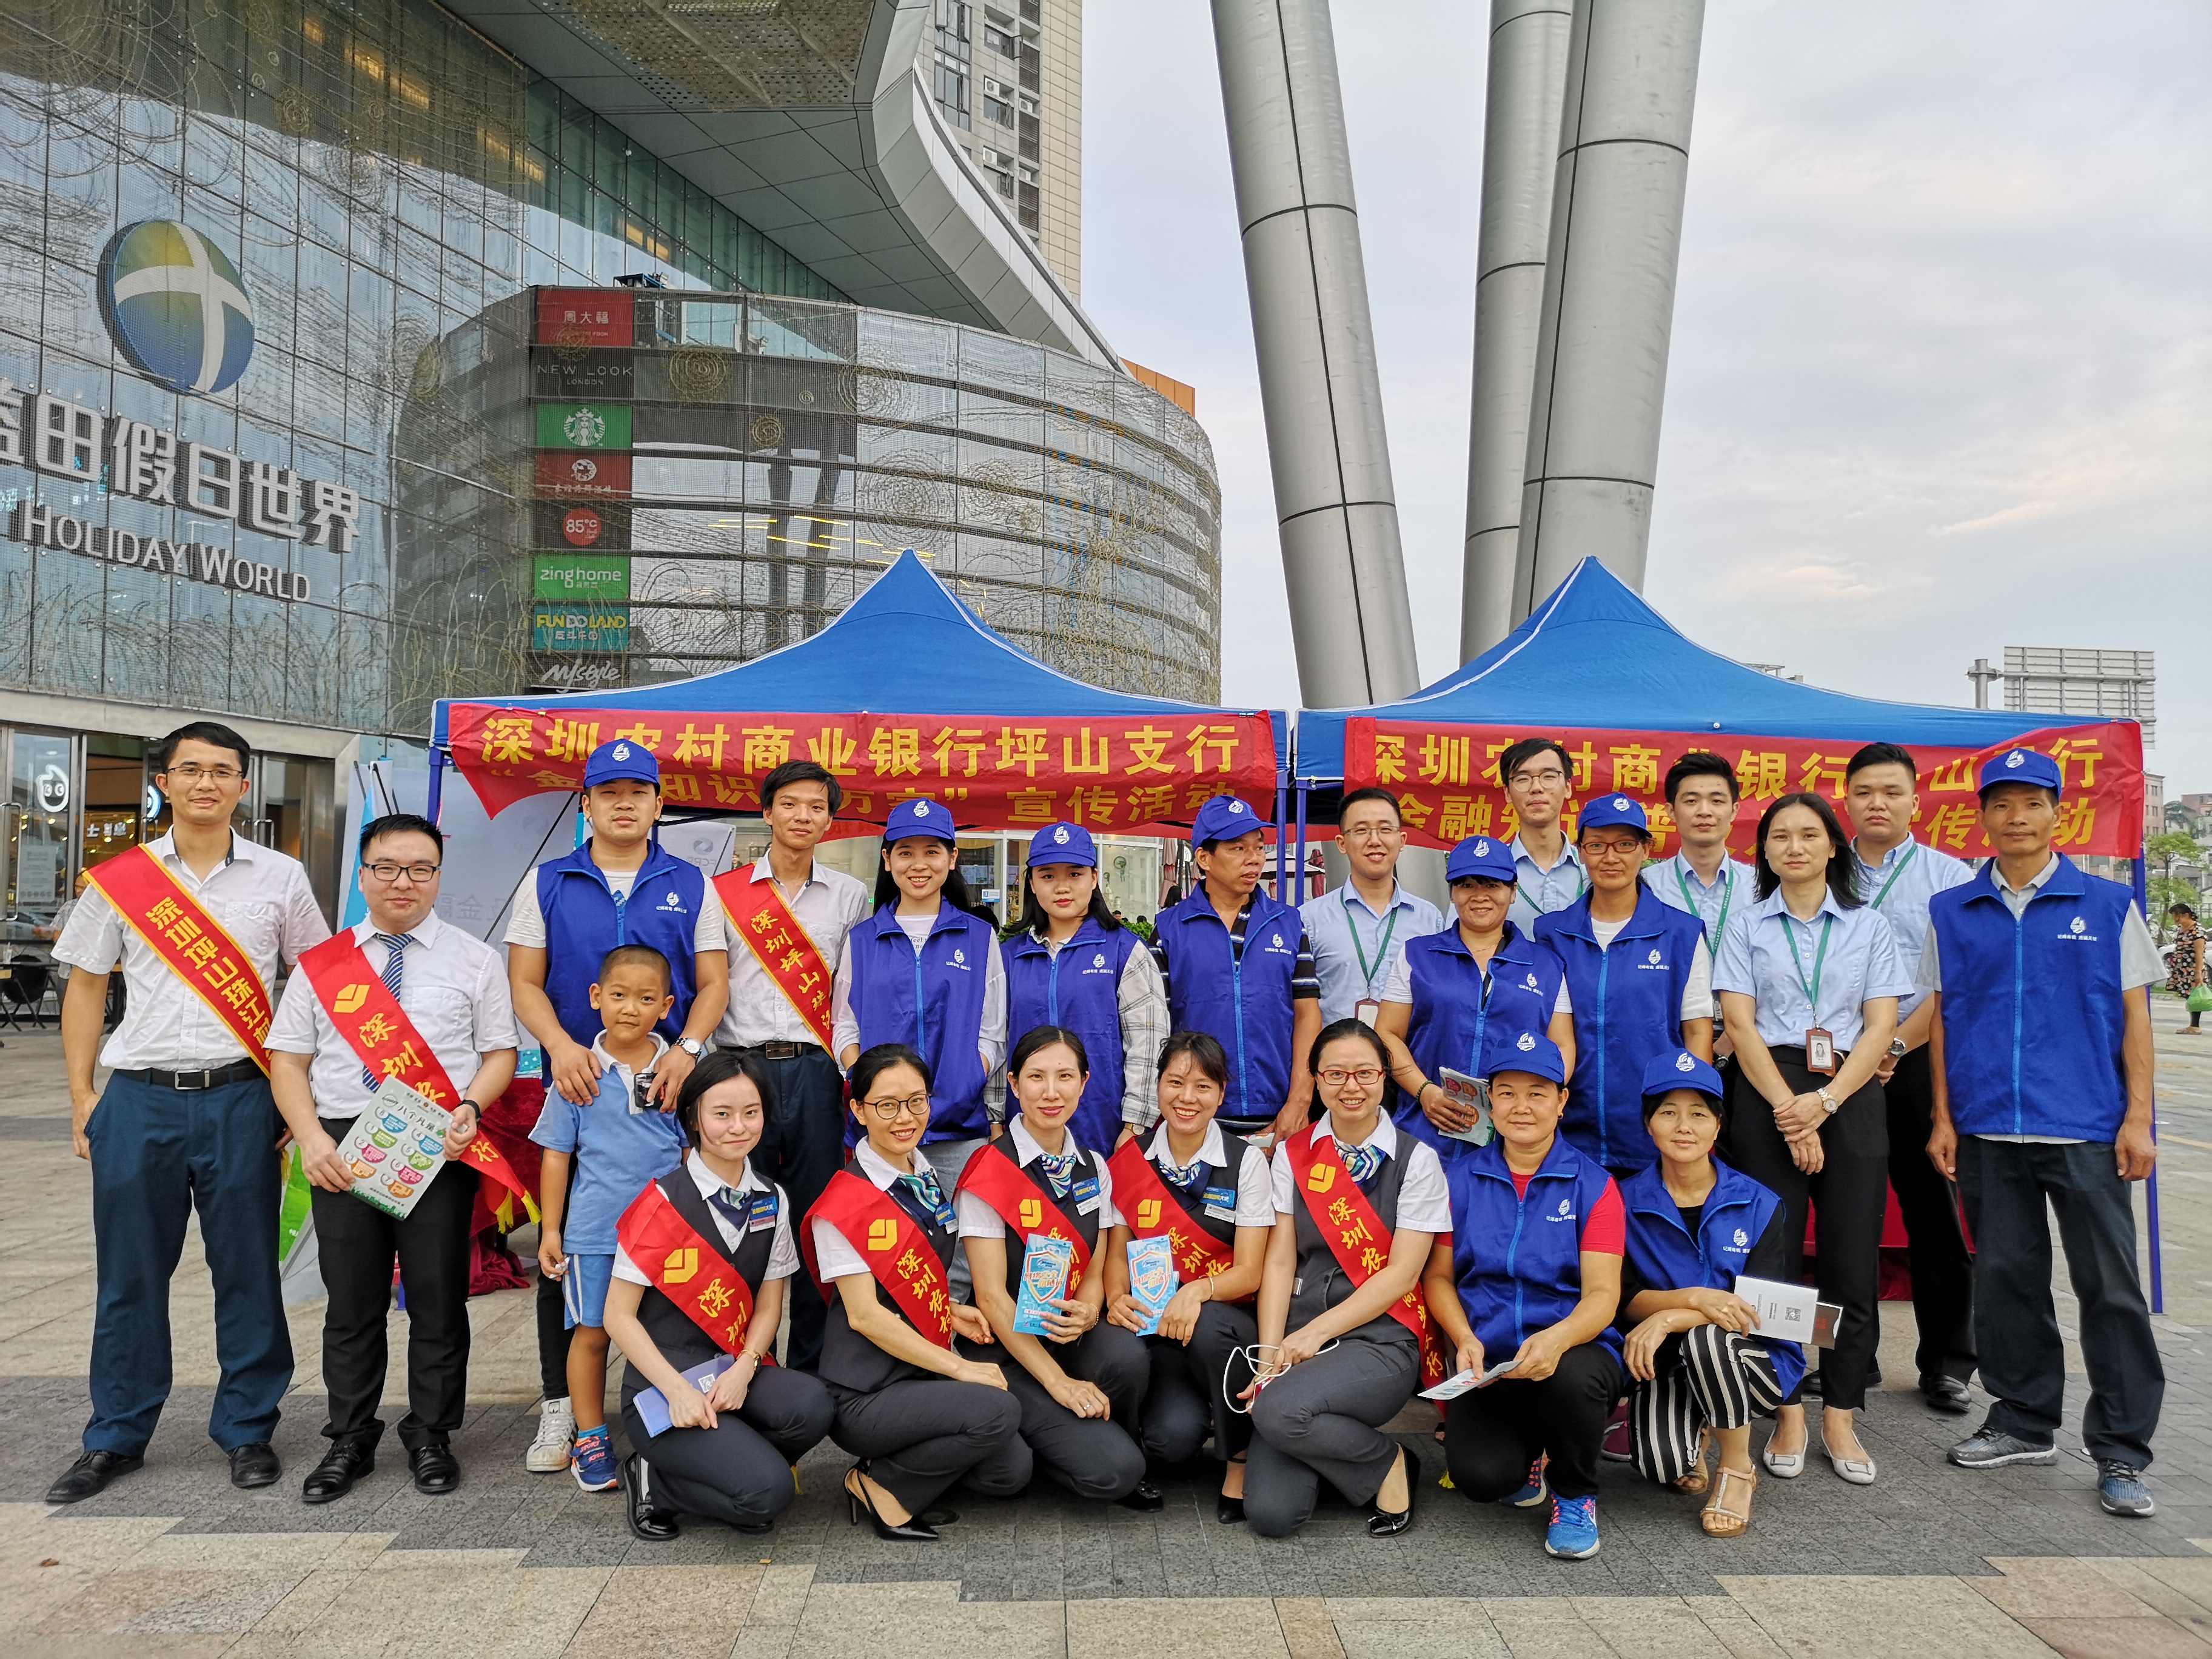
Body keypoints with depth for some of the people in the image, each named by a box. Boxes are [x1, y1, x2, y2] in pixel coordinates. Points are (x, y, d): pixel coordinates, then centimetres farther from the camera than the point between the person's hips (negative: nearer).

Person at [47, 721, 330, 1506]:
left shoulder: (280, 877, 4)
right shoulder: (121, 877, 6)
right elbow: (86, 987, 11)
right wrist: (81, 1095, 4)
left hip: (239, 1097, -1)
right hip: (139, 1099, 1)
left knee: (247, 1269, 5)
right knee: (129, 1272, 8)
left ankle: (247, 1428, 19)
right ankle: (117, 1436, 24)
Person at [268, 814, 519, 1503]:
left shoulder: (474, 959, 6)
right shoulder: (321, 963, 10)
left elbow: (500, 1053, 3)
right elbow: (288, 1061, 9)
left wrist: (469, 1109, -15)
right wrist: (312, 1138, -6)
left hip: (441, 1148, -1)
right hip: (341, 1148, 2)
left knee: (437, 1298, 4)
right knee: (351, 1302, 9)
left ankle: (431, 1437, 19)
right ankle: (349, 1441, 24)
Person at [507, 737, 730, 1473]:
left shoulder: (690, 886, 8)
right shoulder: (548, 882, 9)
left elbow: (713, 983, 4)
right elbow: (525, 981, 4)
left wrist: (686, 1050, -14)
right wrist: (561, 1045, -15)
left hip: (669, 1089, 0)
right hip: (575, 1083, 1)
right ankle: (560, 1406, 17)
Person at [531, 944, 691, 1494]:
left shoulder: (680, 1071, 0)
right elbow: (557, 1155, 5)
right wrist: (550, 1230, 4)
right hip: (595, 1228, 0)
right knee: (592, 1331, 7)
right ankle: (590, 1439, 23)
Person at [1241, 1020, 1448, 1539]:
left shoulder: (1416, 1160, 0)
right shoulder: (1293, 1155, 8)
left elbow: (1401, 1273, -6)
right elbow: (1279, 1262, 3)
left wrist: (1317, 1332, -13)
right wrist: (1270, 1355, -9)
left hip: (1381, 1342, -3)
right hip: (1300, 1341, 3)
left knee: (1279, 1411, -33)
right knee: (1270, 1513, -16)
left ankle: (1386, 1462, -3)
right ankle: (1323, 1447, 16)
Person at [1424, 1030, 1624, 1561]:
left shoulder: (1593, 1184, 1)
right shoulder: (1461, 1179, 8)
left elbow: (1602, 1294, -8)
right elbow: (1439, 1277, 8)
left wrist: (1557, 1339, -29)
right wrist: (1466, 1341, -12)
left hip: (1573, 1352, -1)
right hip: (1488, 1365, 1)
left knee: (1571, 1377, -38)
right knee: (1480, 1477, -27)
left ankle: (1575, 1496, -3)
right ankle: (1525, 1457, 15)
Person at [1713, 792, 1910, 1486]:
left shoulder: (1868, 926, 11)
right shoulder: (1747, 928, 9)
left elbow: (1881, 1026, 3)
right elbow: (1741, 1024, 0)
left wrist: (1823, 1102, -11)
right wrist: (1786, 1108, -12)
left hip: (1850, 1095, 1)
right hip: (1768, 1095, -1)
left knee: (1853, 1263, 0)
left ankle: (1840, 1417, 12)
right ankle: (1787, 1414, 10)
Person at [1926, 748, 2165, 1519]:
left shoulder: (2107, 905, 4)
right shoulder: (1951, 912, 7)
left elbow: (2133, 1015, 3)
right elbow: (1941, 1018, 8)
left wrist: (2138, 1118, -3)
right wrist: (1944, 1118, 3)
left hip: (2086, 1129, -2)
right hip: (1987, 1129, 2)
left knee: (2110, 1286, 1)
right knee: (2005, 1280, 11)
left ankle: (2121, 1450, 12)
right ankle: (2023, 1423, 25)